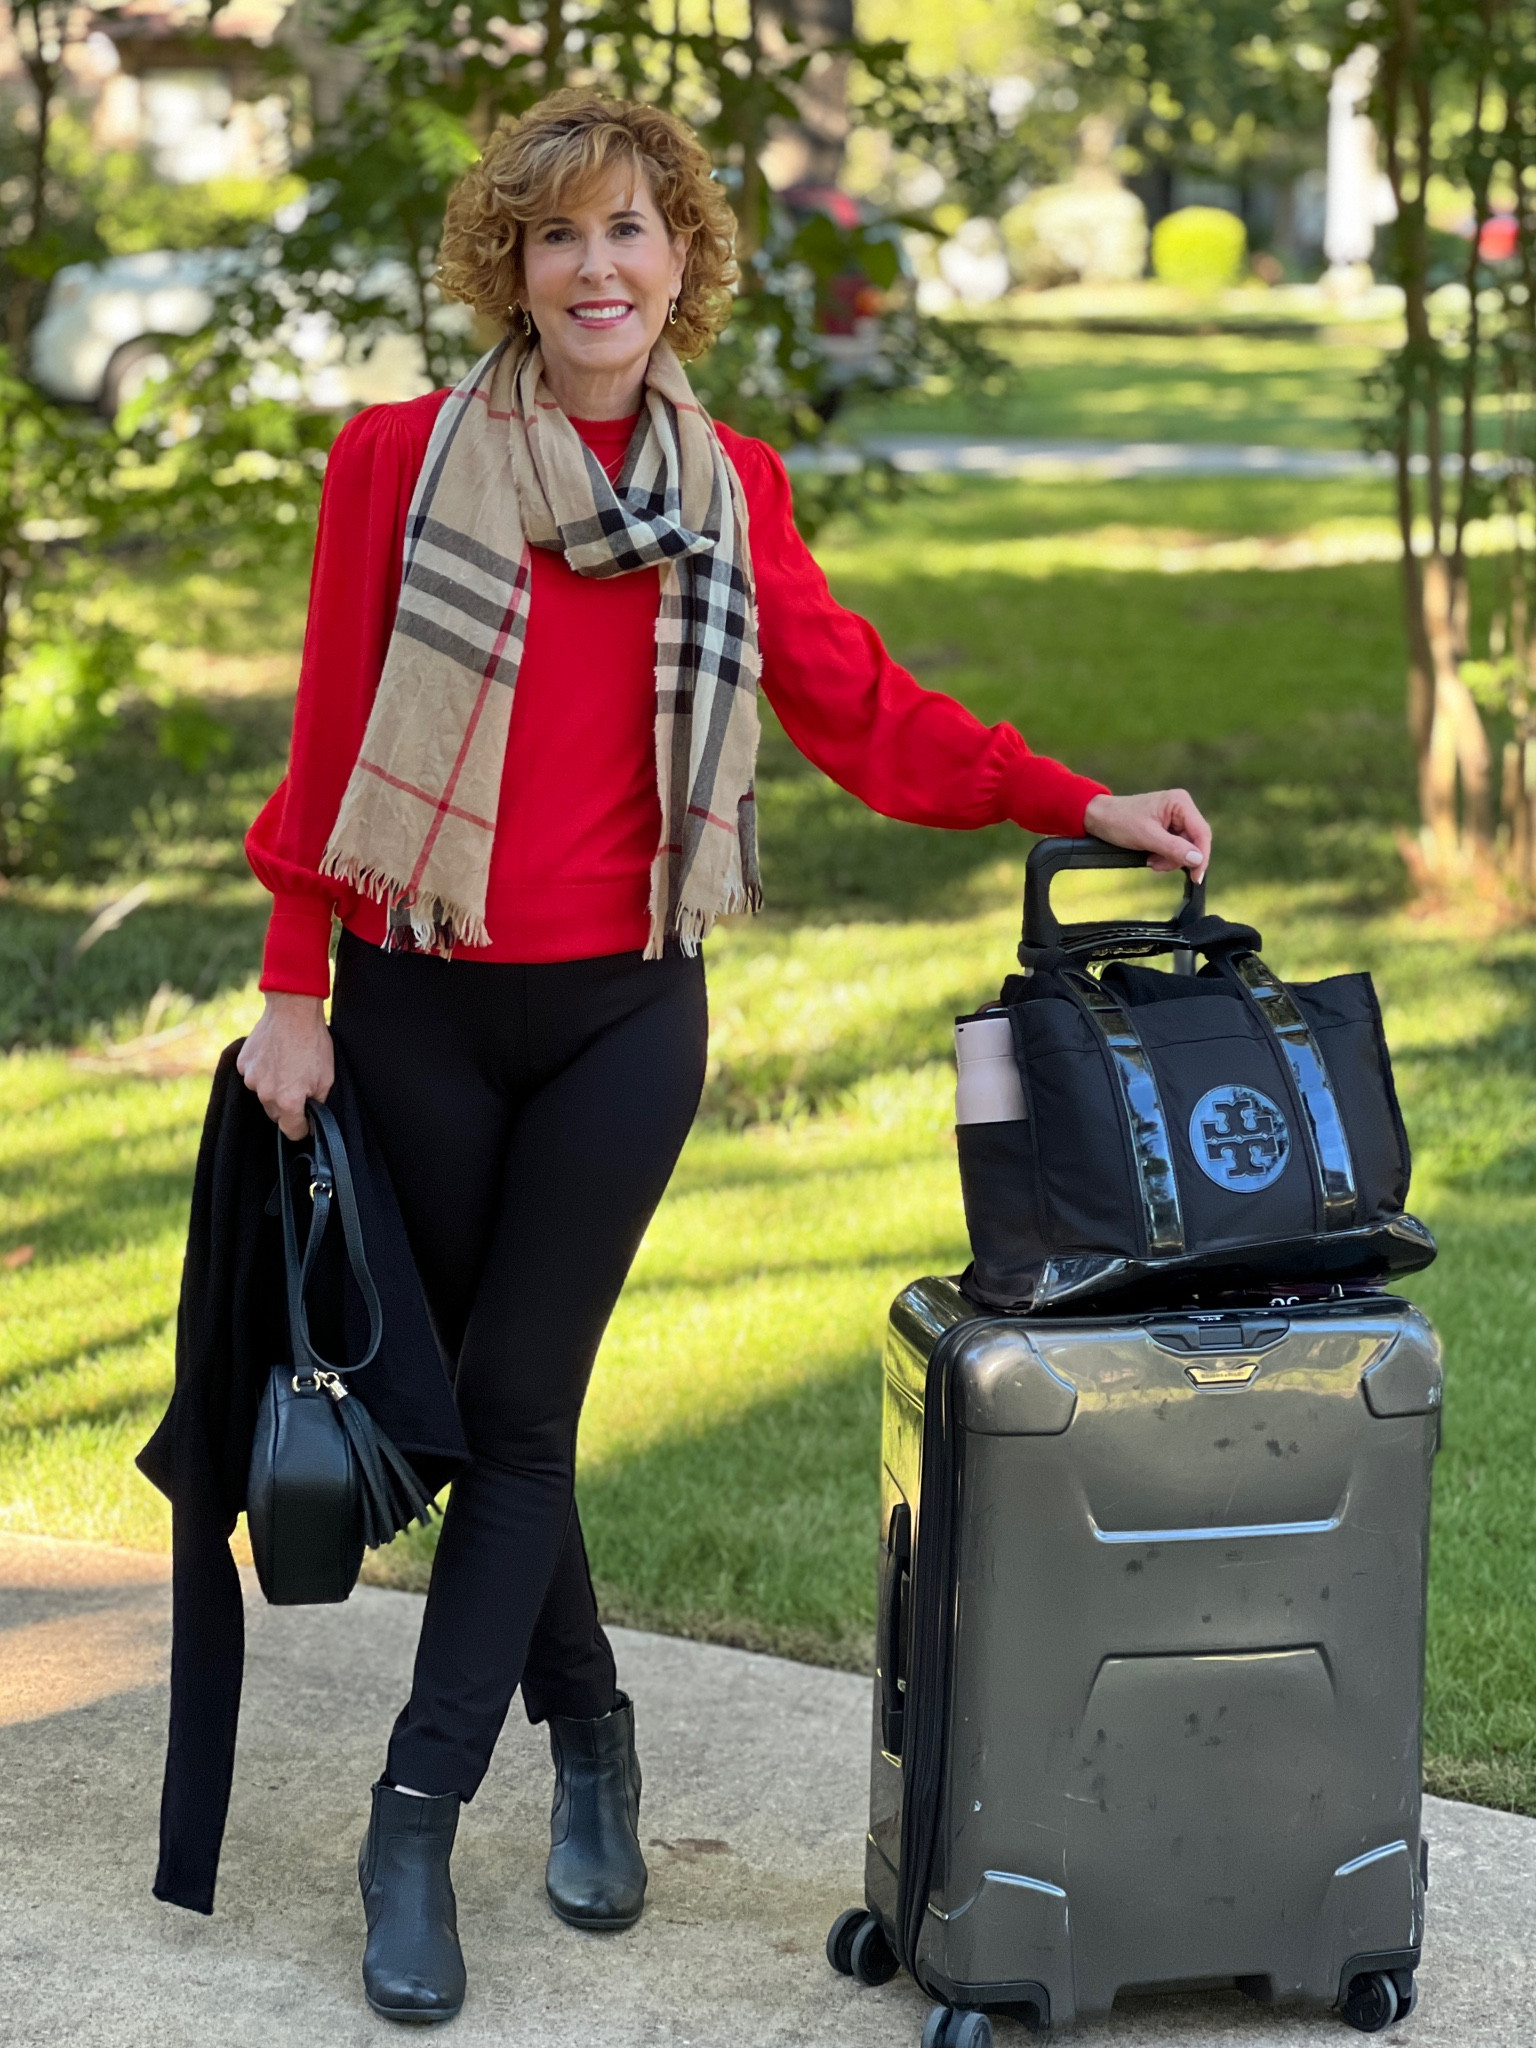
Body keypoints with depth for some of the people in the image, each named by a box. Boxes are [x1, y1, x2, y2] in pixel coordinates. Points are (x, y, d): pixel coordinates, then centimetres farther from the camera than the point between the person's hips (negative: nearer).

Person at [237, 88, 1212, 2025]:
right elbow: (331, 734, -1)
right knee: (476, 1400, 6)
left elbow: (862, 710, 8)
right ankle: (589, 1736, 28)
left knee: (517, 1407, -2)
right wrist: (295, 989, -3)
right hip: (423, 1007, -1)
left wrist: (1082, 804, 1)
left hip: (627, 1010, 1)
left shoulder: (731, 488, 5)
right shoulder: (400, 459, -3)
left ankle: (413, 1826, 5)